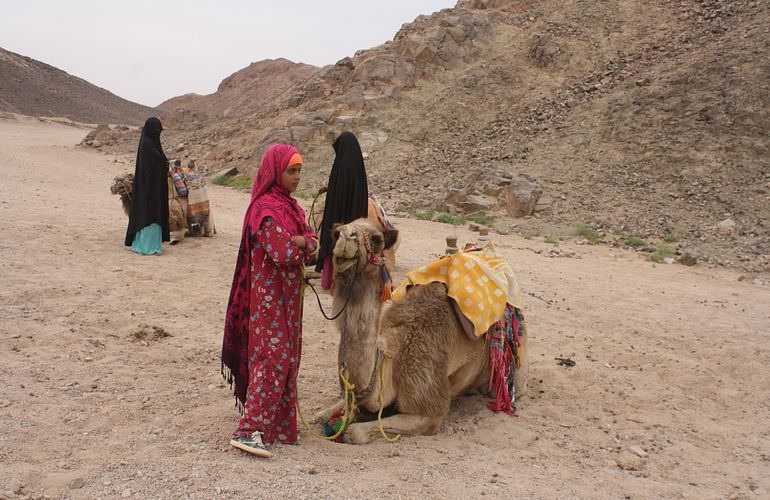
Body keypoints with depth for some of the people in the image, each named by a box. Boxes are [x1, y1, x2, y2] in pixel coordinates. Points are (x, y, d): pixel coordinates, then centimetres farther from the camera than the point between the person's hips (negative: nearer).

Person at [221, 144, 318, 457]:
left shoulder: (291, 206, 13)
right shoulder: (266, 209, -16)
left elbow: (312, 242, 9)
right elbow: (283, 253, -24)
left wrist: (298, 242, -12)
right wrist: (304, 242, -5)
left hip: (288, 296, 9)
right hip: (270, 296, -9)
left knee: (287, 359, 12)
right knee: (273, 359, -10)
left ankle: (279, 427, 23)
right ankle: (249, 431, -6)